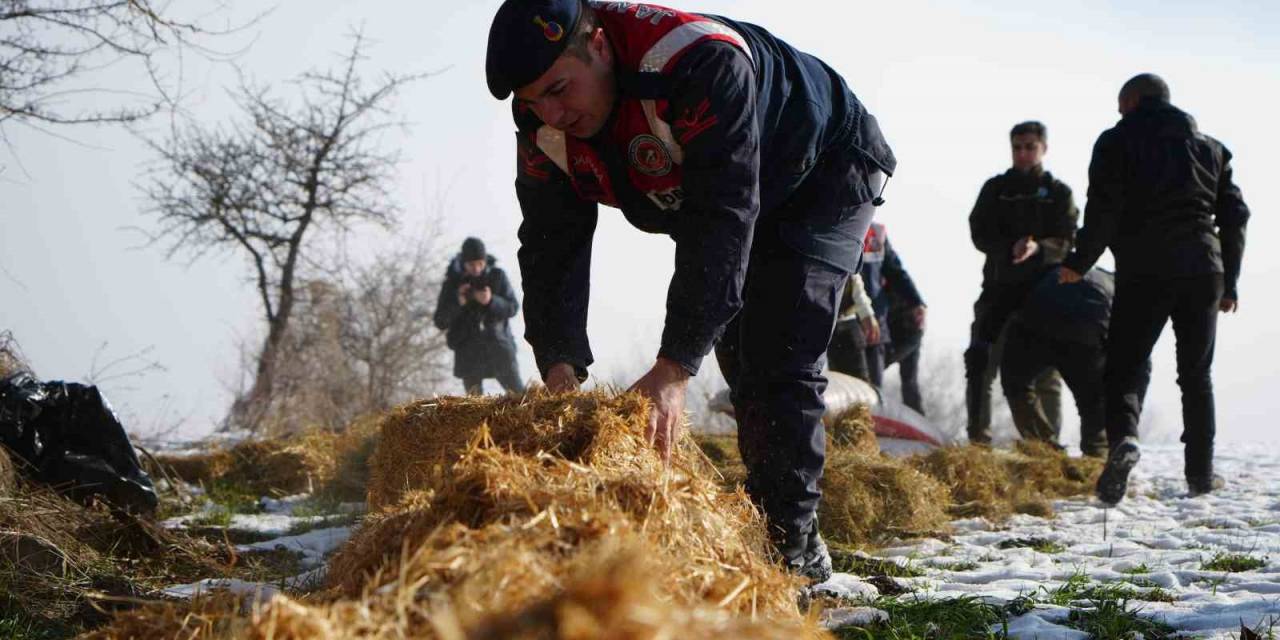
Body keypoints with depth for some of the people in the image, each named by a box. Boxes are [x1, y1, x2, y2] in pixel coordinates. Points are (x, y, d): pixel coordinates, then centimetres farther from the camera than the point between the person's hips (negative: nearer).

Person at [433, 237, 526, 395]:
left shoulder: (497, 276, -1)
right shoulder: (453, 282, -2)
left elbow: (513, 308, 0)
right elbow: (440, 322, -2)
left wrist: (491, 301, -19)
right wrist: (457, 302, -20)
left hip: (498, 345, 0)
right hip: (468, 352, 0)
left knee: (518, 394, -4)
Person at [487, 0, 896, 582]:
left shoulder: (701, 63, -43)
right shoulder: (545, 125, -20)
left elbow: (720, 219, -46)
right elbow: (552, 244, -20)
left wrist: (674, 368, -50)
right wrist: (559, 368, -35)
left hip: (823, 178, -7)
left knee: (778, 357, -18)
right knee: (738, 360, 9)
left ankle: (792, 539, -14)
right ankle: (763, 513, 20)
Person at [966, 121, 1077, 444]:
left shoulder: (1059, 192, 8)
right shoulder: (996, 188, 11)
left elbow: (1066, 242, -3)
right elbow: (980, 234, 0)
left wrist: (1038, 249, -25)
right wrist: (1010, 248, -19)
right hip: (1000, 286, 1)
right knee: (981, 362, -9)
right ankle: (978, 436, -4)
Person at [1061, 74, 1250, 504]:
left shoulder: (1118, 141, 5)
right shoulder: (1210, 146, 18)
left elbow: (1104, 209, -7)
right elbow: (1234, 214, 14)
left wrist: (1080, 263, 2)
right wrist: (1229, 282, 18)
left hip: (1143, 271, -3)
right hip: (1202, 269, 4)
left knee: (1124, 366, -1)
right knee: (1196, 373, 14)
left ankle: (1123, 436, -30)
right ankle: (1201, 472, 12)